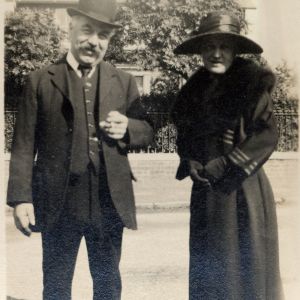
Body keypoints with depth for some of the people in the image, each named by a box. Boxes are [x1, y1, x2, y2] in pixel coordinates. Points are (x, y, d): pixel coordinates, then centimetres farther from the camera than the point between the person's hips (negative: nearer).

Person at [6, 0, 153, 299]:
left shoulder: (124, 82, 8)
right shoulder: (40, 81, 1)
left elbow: (146, 130, 11)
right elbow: (24, 144, -2)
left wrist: (127, 128, -12)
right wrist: (21, 197, -10)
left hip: (110, 203, 2)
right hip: (58, 204, -2)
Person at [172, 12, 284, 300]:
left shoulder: (252, 80, -8)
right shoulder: (195, 86, 7)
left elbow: (266, 135, -14)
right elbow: (185, 132, 16)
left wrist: (224, 166, -16)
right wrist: (191, 163, -3)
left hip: (242, 188, -5)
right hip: (206, 189, 5)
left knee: (246, 264, 3)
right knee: (208, 264, 11)